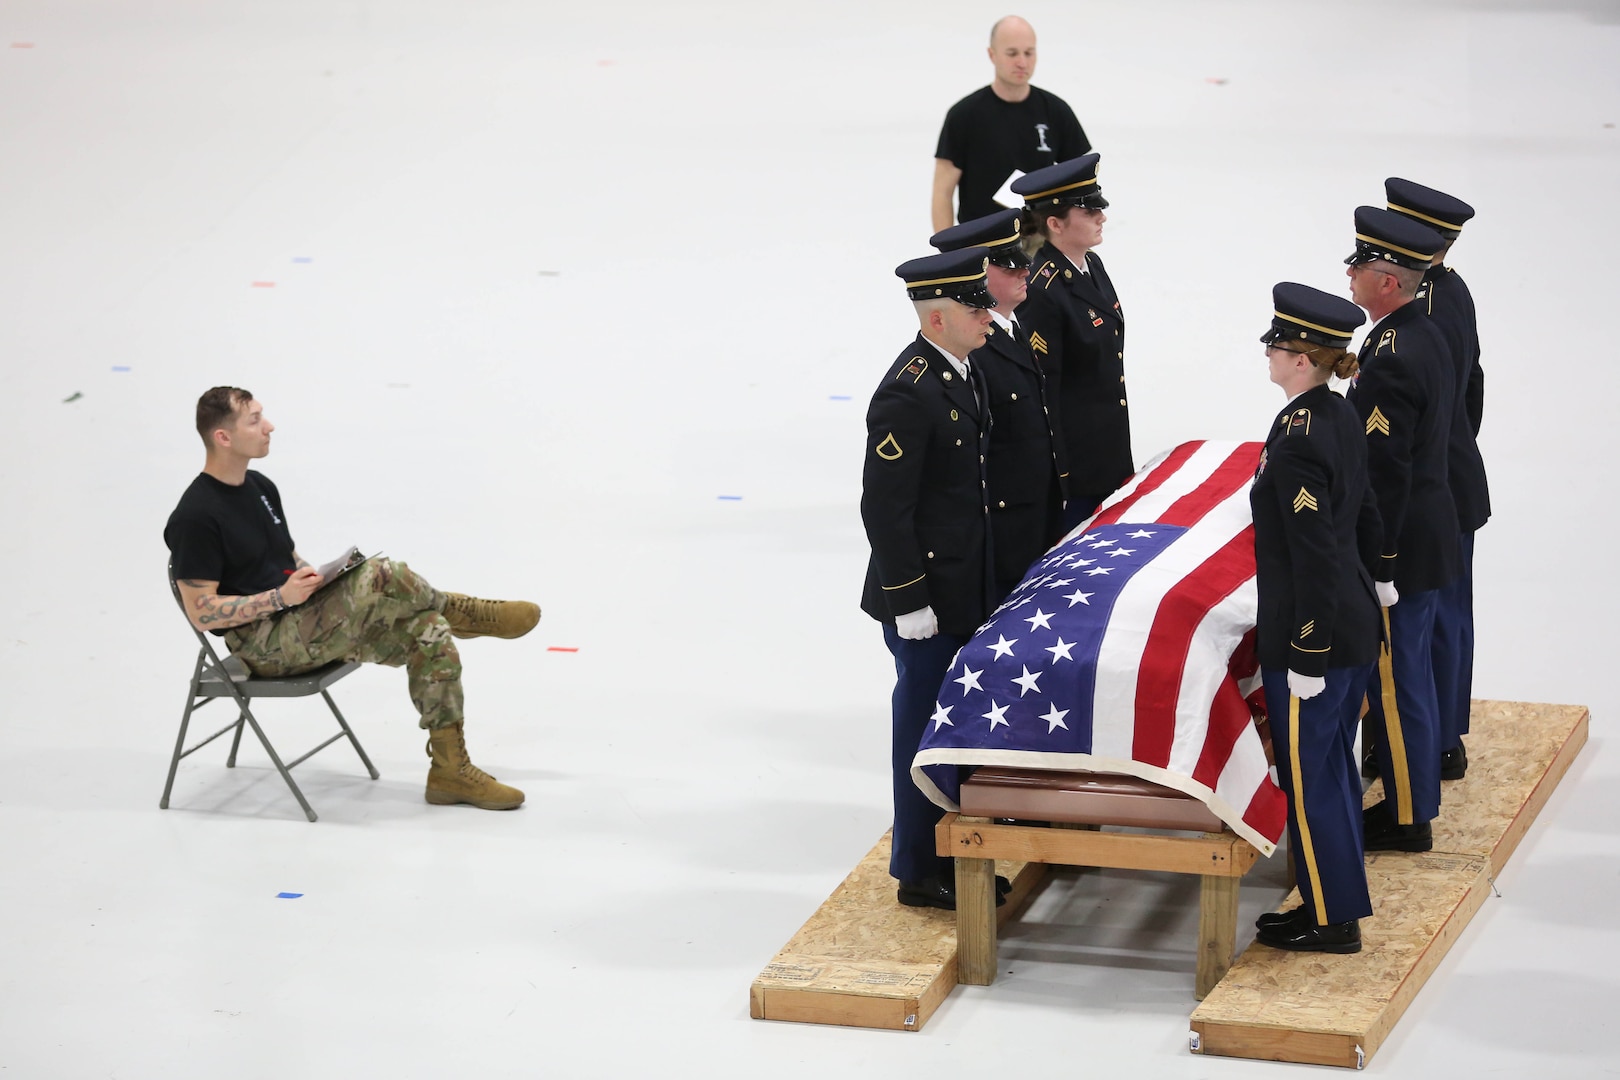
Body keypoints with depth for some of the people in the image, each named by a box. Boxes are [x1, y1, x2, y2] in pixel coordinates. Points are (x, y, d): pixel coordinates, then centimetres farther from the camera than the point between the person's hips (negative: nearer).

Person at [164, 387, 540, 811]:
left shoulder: (260, 488, 11)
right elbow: (203, 613, -17)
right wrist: (282, 597, -21)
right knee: (378, 578, -28)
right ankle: (461, 610, 3)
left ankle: (450, 770, -8)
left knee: (428, 633, -11)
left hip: (304, 620, 9)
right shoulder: (196, 518, -16)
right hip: (262, 644, -9)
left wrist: (313, 579, 1)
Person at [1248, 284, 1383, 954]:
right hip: (1355, 622, 9)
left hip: (1312, 634, -9)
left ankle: (1332, 921, 12)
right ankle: (1337, 903, 29)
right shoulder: (1341, 419, 5)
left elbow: (1313, 554, -23)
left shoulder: (1295, 436, -23)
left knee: (1307, 778, 3)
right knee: (1334, 767, 19)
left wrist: (1307, 656, -19)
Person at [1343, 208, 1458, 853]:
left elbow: (1385, 473, -24)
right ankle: (1412, 796, 29)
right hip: (1429, 526, 10)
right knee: (1408, 674, 19)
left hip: (1397, 543, -10)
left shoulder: (1390, 358, -24)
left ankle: (1406, 819, 10)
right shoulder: (1424, 336, 7)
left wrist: (1371, 560, -18)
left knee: (1394, 682, 1)